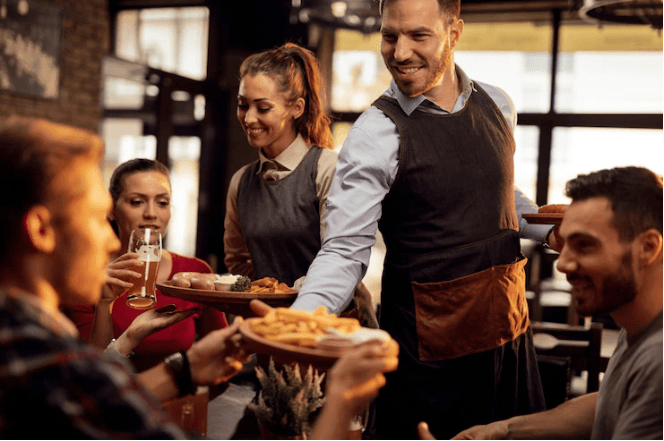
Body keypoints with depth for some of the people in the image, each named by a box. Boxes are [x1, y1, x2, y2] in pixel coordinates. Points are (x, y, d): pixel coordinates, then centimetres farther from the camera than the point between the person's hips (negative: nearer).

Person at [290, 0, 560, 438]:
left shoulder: (498, 106, 3)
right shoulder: (375, 134, -16)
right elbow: (344, 252, -18)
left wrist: (551, 229, 3)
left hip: (509, 332, 6)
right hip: (427, 352, -6)